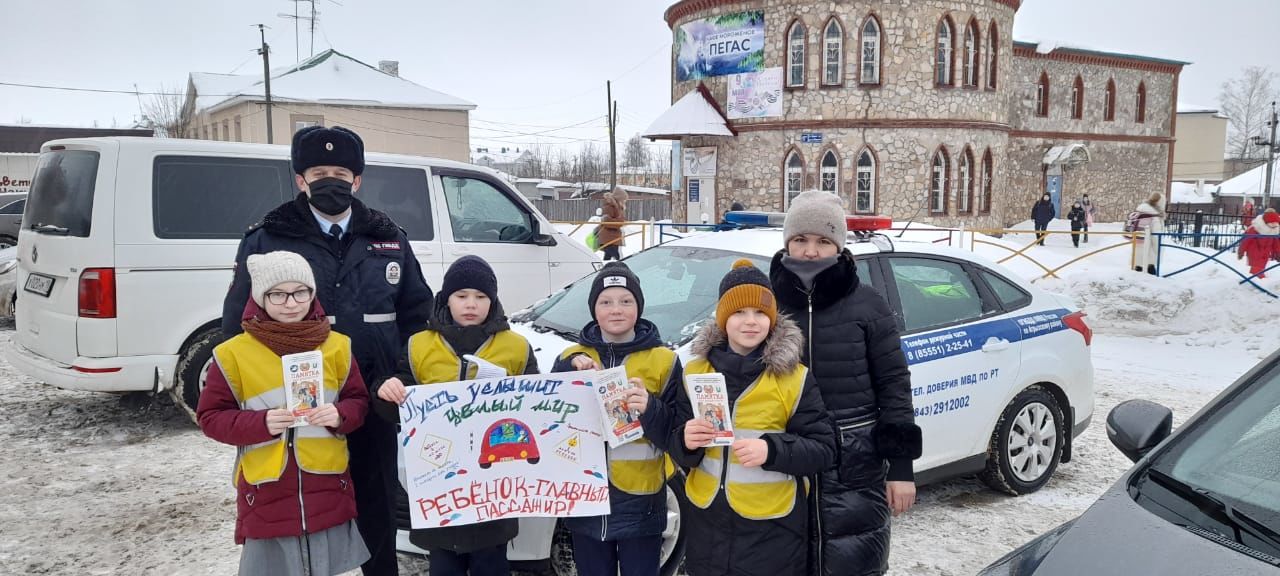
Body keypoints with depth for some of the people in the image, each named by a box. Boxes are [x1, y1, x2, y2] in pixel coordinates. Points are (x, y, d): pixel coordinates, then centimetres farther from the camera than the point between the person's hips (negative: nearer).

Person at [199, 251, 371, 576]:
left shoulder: (337, 346, 2)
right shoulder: (233, 353, -4)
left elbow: (359, 402, 8)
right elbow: (210, 417, 0)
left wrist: (340, 416, -14)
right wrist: (261, 423, -16)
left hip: (327, 488, 2)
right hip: (266, 491, -1)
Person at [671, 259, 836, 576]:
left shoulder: (795, 377, -6)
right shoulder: (695, 372, 3)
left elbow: (823, 449, -7)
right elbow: (677, 449, 6)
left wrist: (771, 450, -24)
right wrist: (686, 442, -17)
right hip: (707, 524, 3)